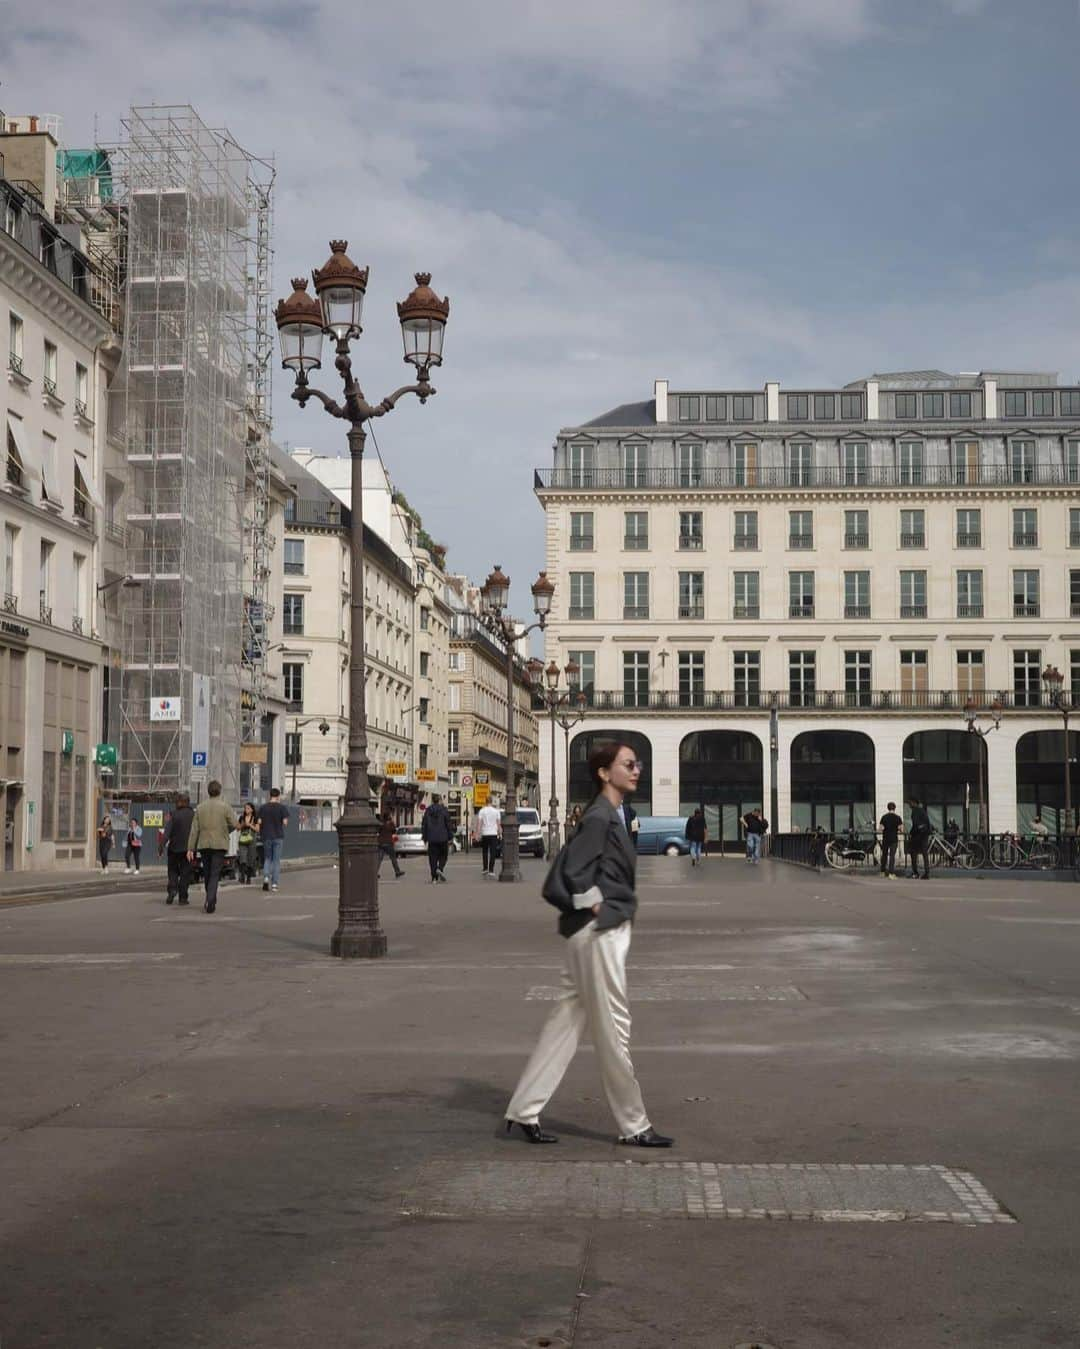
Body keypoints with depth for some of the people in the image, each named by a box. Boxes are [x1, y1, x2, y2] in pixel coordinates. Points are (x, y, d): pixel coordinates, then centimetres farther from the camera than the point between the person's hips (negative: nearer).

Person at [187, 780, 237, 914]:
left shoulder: (200, 807, 2)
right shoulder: (224, 807, -6)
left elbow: (195, 829, 1)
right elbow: (234, 824, -5)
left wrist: (191, 848, 1)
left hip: (204, 844, 3)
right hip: (219, 844, -3)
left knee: (207, 873, 16)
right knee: (215, 874, -3)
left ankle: (210, 900, 27)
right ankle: (210, 901, -16)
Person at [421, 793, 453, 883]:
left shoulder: (428, 811, 5)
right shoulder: (444, 810, -3)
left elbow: (424, 825, 8)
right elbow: (448, 824, -3)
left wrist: (424, 838, 15)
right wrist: (450, 837, 3)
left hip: (432, 839, 2)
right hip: (443, 838, -2)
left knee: (433, 858, 4)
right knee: (443, 855, 12)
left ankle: (434, 878, 0)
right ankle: (440, 869, -13)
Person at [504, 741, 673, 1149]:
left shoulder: (612, 816, 15)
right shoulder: (599, 818, -15)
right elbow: (571, 872, -23)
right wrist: (594, 906, -14)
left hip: (608, 931, 10)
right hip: (599, 932, -10)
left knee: (567, 1021, 12)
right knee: (613, 1031, 0)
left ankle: (524, 1110, 16)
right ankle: (633, 1126, 9)